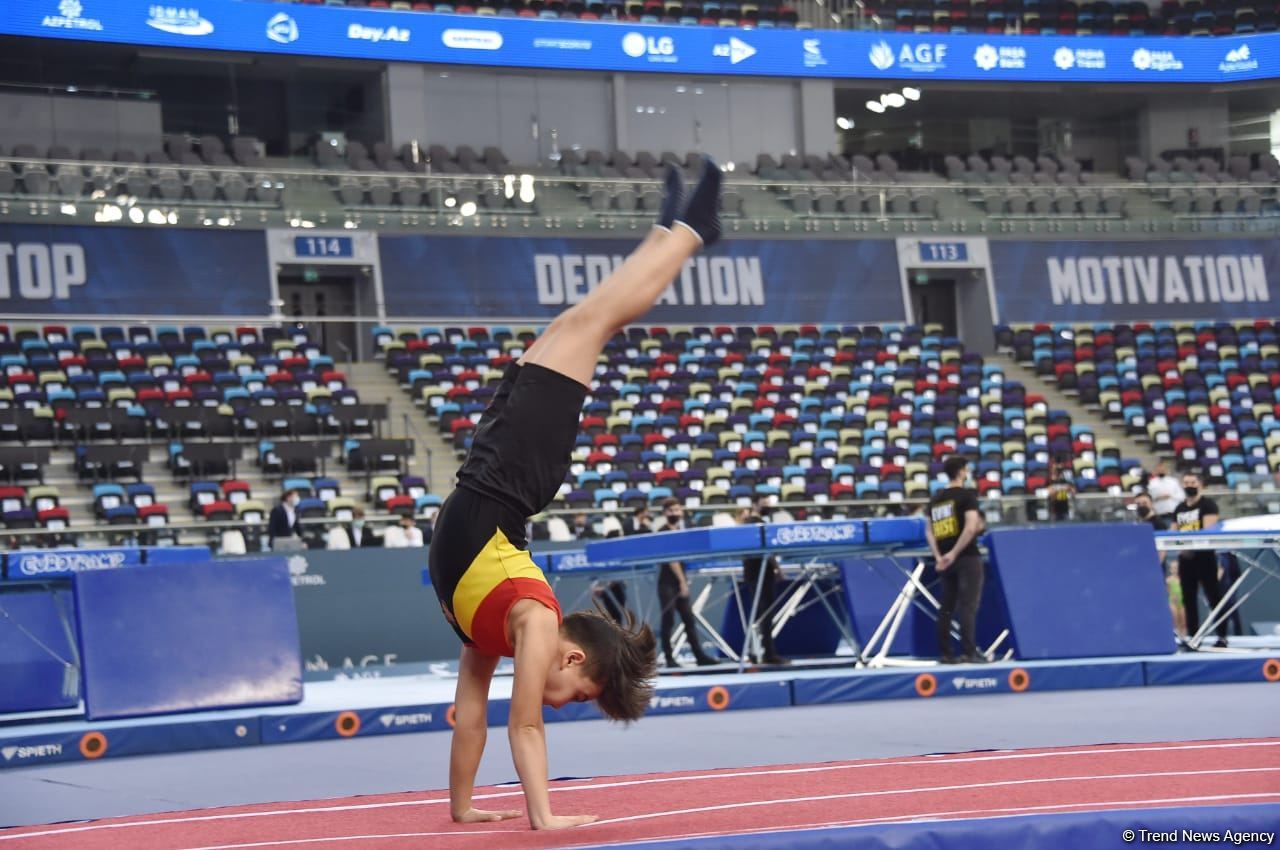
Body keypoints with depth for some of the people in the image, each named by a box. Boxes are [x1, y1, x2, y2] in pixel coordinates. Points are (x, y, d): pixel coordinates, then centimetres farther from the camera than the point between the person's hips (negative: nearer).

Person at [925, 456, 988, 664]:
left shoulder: (936, 499, 11)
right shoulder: (966, 495, -8)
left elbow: (929, 531, 10)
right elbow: (971, 527, -19)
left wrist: (938, 556, 4)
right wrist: (955, 552, -15)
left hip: (946, 561, 6)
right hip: (967, 557, -6)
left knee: (946, 607, 10)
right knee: (968, 605, -6)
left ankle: (946, 653, 10)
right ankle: (969, 652, -11)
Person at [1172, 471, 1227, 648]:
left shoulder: (1208, 505, -4)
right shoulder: (1179, 509, 16)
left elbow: (1208, 530, -16)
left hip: (1204, 556, -7)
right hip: (1185, 557, 7)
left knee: (1214, 596, -5)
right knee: (1188, 598, 7)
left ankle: (1222, 636, -2)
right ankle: (1193, 636, 13)